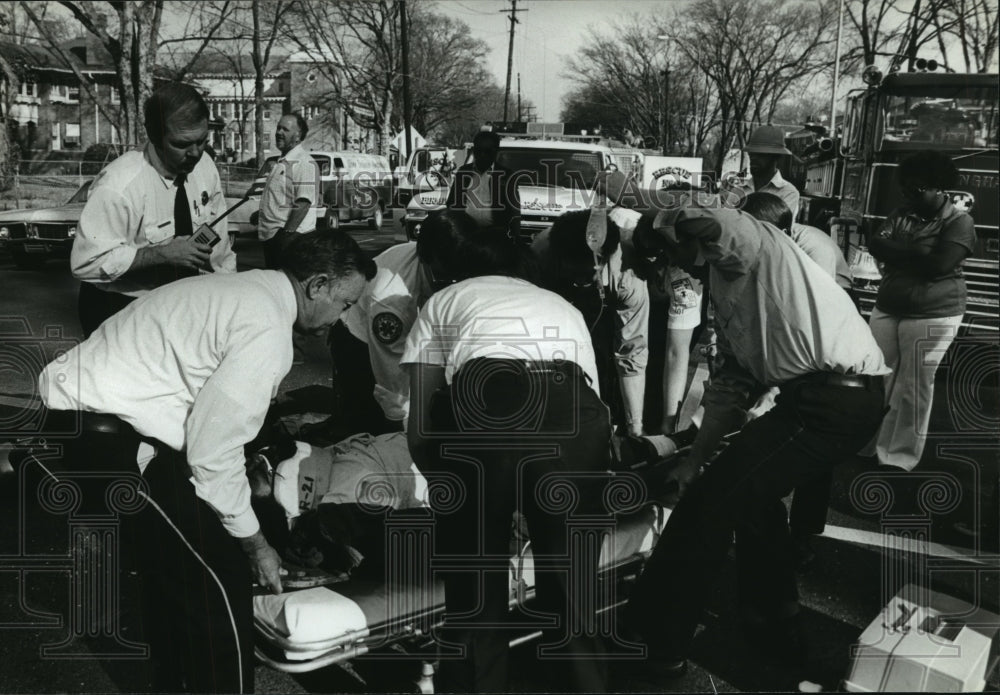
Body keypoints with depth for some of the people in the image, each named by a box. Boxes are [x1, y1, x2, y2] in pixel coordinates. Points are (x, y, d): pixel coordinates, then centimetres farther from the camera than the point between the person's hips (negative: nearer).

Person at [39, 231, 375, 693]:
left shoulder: (244, 291, 12)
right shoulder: (267, 329, -17)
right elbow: (213, 451, -17)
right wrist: (254, 544, -5)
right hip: (111, 438, -10)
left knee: (176, 557, 23)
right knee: (219, 578, -2)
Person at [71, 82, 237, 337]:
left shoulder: (203, 164, -5)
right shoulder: (119, 187, -24)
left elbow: (216, 235, 5)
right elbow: (85, 261, -25)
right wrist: (162, 254, -28)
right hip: (117, 311, -5)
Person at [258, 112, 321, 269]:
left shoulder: (304, 163, -13)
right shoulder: (281, 162, 18)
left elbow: (303, 203, -22)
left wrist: (287, 232, -23)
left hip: (290, 238, -10)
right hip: (271, 236, 10)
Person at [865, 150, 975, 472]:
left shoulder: (959, 222, -6)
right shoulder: (902, 214, 11)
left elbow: (938, 265, -18)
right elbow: (875, 244, -2)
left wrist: (897, 250, -7)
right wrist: (916, 252, -14)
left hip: (931, 316, -6)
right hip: (886, 310, 6)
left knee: (914, 389, 0)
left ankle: (901, 457, 9)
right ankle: (866, 443, 21)